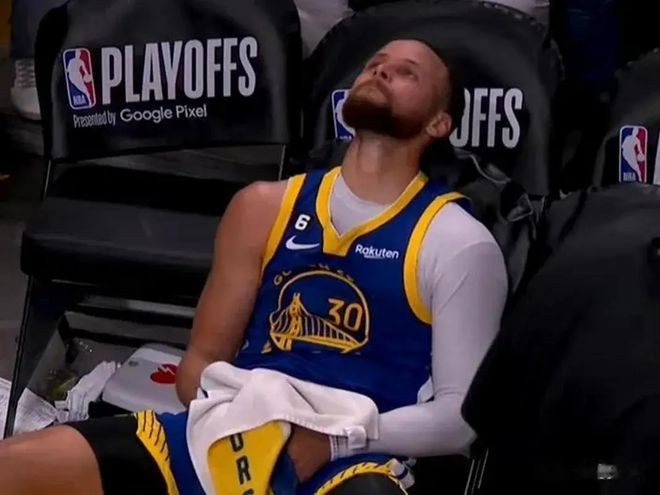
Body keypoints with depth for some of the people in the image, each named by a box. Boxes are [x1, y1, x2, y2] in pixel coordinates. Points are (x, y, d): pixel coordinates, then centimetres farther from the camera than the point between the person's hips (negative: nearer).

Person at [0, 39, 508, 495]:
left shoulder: (458, 243, 3)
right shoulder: (266, 208, 15)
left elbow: (462, 415, -1)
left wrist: (336, 440, -13)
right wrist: (225, 420, -5)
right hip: (233, 439, 4)